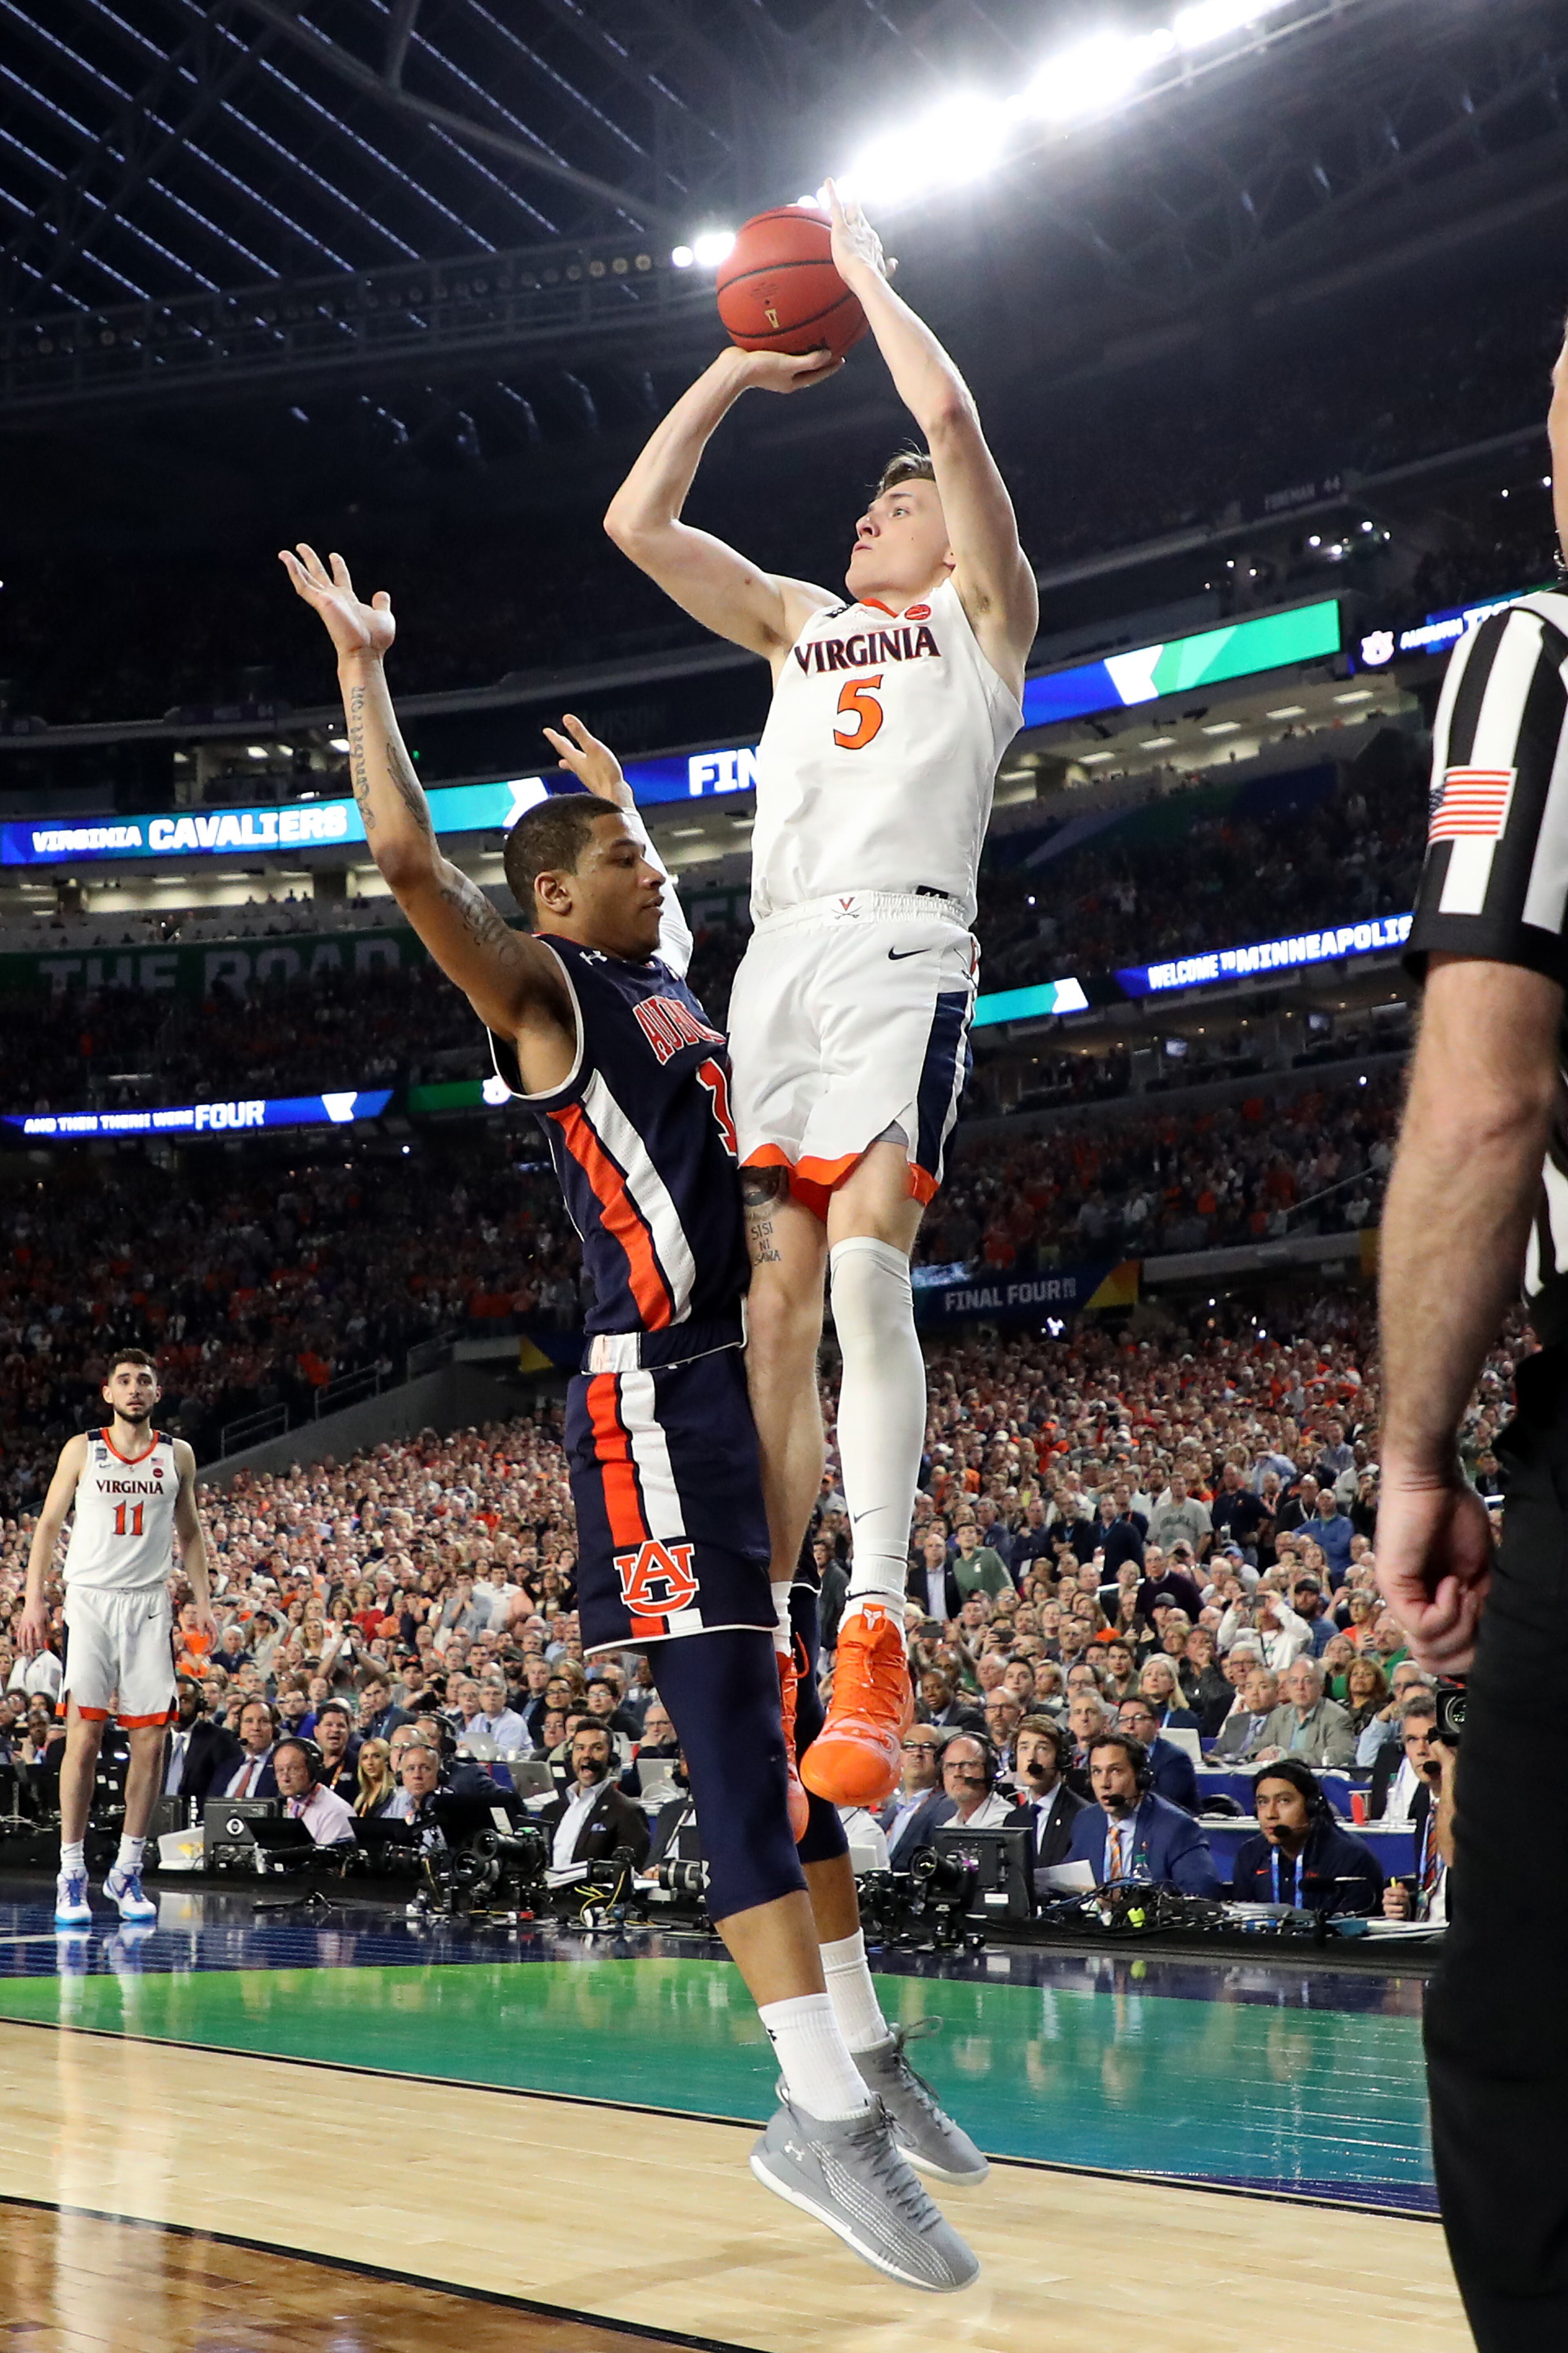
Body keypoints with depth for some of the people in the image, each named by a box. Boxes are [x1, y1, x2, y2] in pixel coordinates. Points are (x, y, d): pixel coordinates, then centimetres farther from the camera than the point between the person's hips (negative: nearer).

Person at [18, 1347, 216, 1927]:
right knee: (84, 1734, -9)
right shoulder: (82, 1450, 2)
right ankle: (71, 1877, -4)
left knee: (150, 1739, 0)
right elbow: (49, 1525, 5)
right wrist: (33, 1599, -3)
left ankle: (127, 1872, 10)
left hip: (150, 1603, 3)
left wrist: (202, 1601, 7)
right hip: (90, 1600, -2)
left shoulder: (178, 1455, 8)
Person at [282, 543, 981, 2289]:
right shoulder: (540, 988, -5)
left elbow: (649, 888, 45)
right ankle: (823, 2113, -13)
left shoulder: (663, 973, 19)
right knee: (736, 1735, -13)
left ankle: (865, 2057, 22)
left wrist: (619, 788, 43)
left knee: (799, 1726, 13)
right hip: (658, 1402, -9)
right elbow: (404, 854, -20)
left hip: (749, 1392, 9)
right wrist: (362, 664, -13)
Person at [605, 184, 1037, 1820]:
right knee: (772, 1304, -1)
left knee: (864, 1265, -23)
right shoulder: (800, 623, 29)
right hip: (776, 958, 6)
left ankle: (875, 1634, -29)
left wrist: (862, 270, 13)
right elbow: (638, 521, 24)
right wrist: (741, 366, 24)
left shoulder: (983, 612, 13)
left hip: (899, 945, -6)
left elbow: (949, 416, -1)